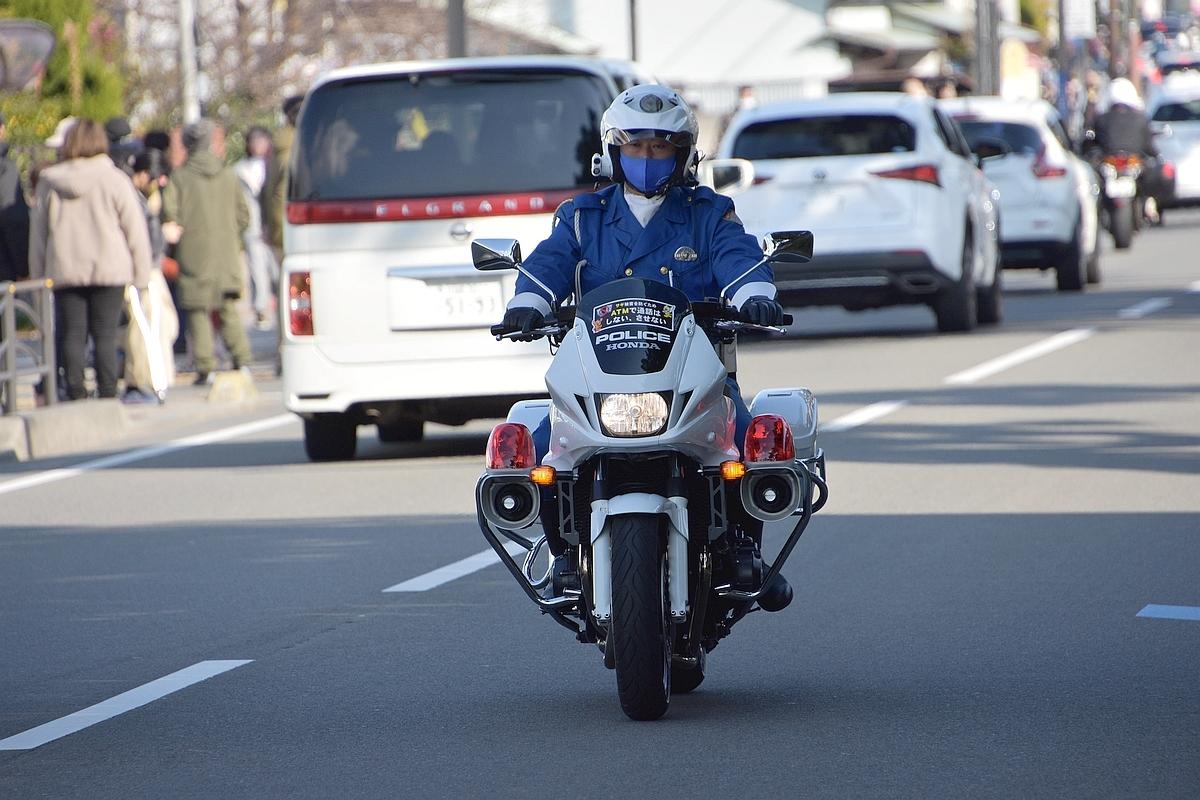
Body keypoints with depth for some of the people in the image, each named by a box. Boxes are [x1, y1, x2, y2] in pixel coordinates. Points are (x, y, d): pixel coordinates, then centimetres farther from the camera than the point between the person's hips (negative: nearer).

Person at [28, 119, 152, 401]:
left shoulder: (49, 183, 3)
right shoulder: (114, 180, -4)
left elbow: (37, 232, 8)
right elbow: (135, 230, -2)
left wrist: (38, 275, 15)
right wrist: (141, 274, 4)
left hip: (64, 271, 2)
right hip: (108, 270, -1)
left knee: (72, 335, 5)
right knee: (105, 336, 1)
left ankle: (76, 394, 1)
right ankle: (107, 395, -3)